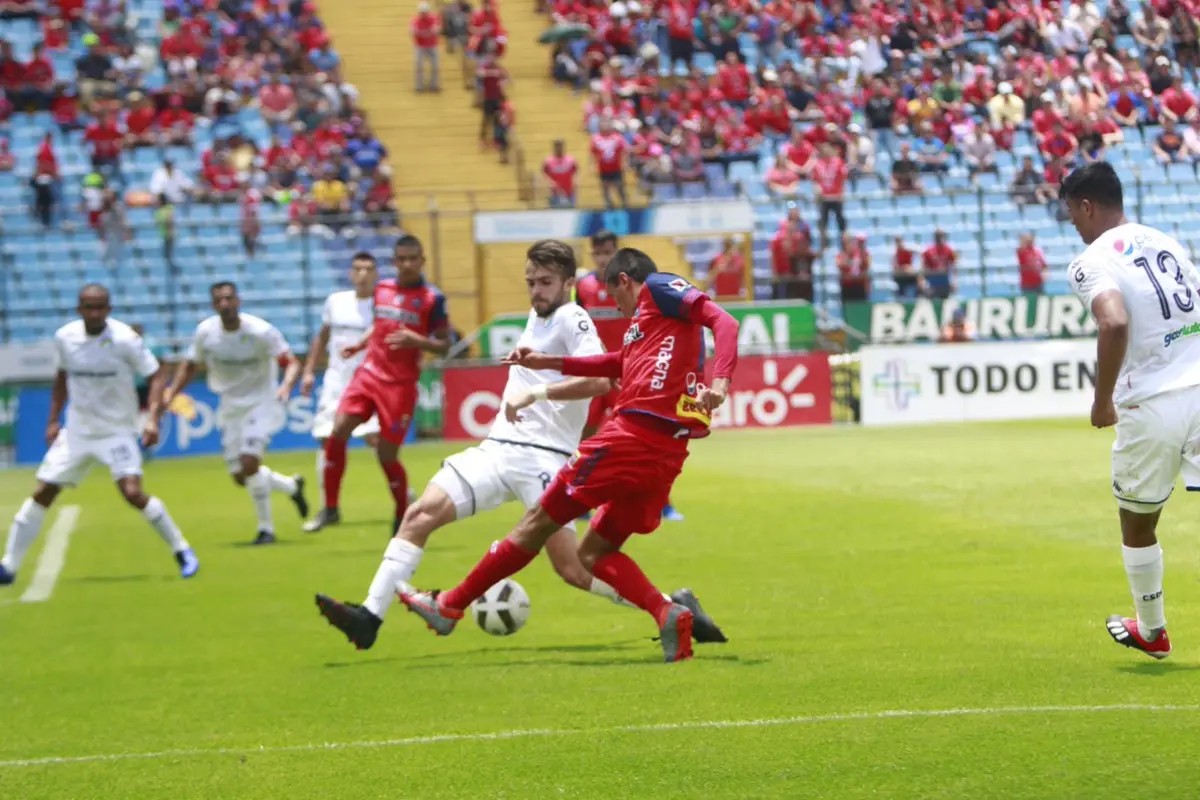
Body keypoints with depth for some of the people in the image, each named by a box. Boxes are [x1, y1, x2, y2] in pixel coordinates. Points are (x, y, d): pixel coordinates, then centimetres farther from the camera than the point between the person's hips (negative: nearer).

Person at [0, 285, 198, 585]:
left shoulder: (125, 339, -17)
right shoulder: (64, 337, -4)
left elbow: (155, 375, -11)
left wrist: (152, 419, -23)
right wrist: (53, 419, 11)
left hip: (117, 431, -4)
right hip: (77, 431, 4)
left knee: (133, 493, -20)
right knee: (42, 494, 1)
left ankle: (182, 552, -3)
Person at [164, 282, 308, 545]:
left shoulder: (260, 331, -19)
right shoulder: (205, 332, -6)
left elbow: (292, 362, -20)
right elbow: (189, 365, 9)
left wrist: (286, 385, -40)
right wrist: (171, 393, -4)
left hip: (261, 403, -5)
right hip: (230, 408, 5)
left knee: (249, 463, -22)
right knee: (240, 476, 5)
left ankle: (266, 527, -6)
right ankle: (292, 486, 32)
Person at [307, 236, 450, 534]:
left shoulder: (432, 298, -6)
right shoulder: (382, 289, 8)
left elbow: (444, 346, -5)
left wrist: (416, 340, -22)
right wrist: (359, 345, 10)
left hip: (401, 384, -4)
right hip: (369, 373, 4)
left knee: (386, 454, -5)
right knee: (338, 431, -12)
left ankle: (403, 516, 19)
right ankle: (330, 508, 0)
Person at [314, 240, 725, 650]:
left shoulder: (572, 319, -7)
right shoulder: (537, 316, 19)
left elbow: (599, 380, -24)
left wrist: (534, 393, -29)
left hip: (541, 458, -8)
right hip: (499, 447, 8)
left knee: (573, 570, -11)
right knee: (420, 514, -10)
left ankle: (673, 607, 3)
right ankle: (369, 618, -14)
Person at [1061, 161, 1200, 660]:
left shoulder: (1092, 263, -7)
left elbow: (1115, 323, -25)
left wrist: (1102, 401, -14)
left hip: (1151, 407, -4)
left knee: (1137, 525, 18)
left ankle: (1151, 632, 33)